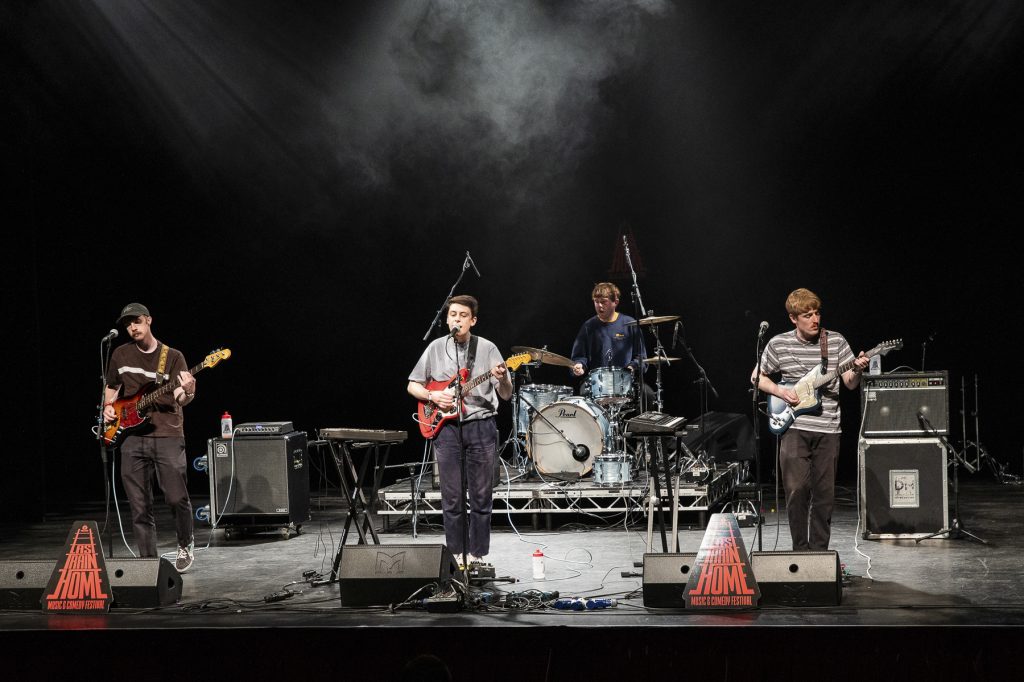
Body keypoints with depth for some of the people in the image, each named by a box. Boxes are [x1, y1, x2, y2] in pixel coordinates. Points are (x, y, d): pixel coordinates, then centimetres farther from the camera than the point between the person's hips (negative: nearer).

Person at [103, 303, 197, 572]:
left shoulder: (172, 357, 3)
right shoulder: (121, 355, 11)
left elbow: (180, 399, -4)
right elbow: (111, 387, 24)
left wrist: (188, 393, -26)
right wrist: (108, 407, 5)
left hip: (167, 435, -3)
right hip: (132, 437, 3)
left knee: (177, 497, -7)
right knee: (140, 506, 0)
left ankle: (185, 545, 17)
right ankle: (148, 559, 8)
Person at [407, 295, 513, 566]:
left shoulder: (487, 349, 1)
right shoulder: (436, 348, 5)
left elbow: (506, 395, -1)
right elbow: (412, 385, 12)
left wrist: (502, 379, -23)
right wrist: (432, 395, -7)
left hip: (481, 426, -1)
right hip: (446, 428, 1)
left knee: (482, 497, 1)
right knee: (452, 498, 2)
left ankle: (477, 555, 9)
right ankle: (456, 555, 10)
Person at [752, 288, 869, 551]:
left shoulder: (836, 341, 3)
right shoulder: (779, 344, 1)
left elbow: (850, 383, 4)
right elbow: (757, 377, 11)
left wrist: (857, 371, -18)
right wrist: (780, 392, -5)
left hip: (827, 429, 1)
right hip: (794, 427, -1)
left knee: (824, 494, 4)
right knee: (797, 489, -7)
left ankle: (819, 549, 14)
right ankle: (800, 549, 3)